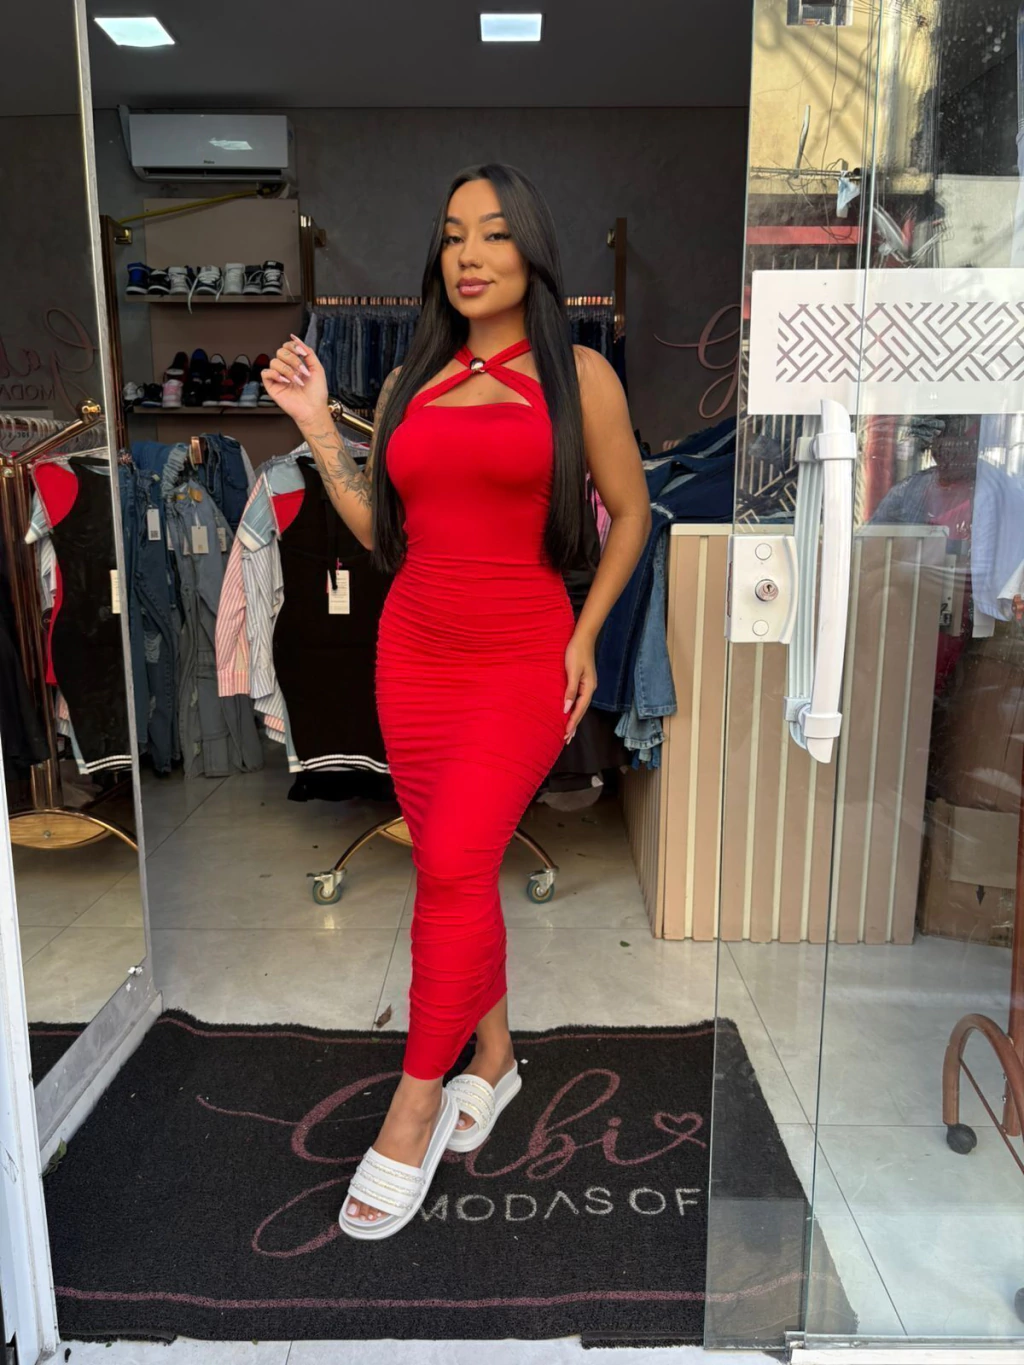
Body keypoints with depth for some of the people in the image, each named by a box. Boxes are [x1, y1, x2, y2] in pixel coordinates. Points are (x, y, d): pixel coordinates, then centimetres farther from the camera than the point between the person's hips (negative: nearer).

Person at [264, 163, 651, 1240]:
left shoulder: (578, 375, 2)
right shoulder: (409, 383, 12)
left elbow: (629, 512, 5)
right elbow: (382, 530, 12)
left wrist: (585, 637, -3)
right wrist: (316, 427, 7)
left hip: (524, 661, -4)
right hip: (413, 654, 4)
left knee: (452, 866, -14)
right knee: (458, 869, 9)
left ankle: (415, 1107, 4)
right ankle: (494, 1055, 29)